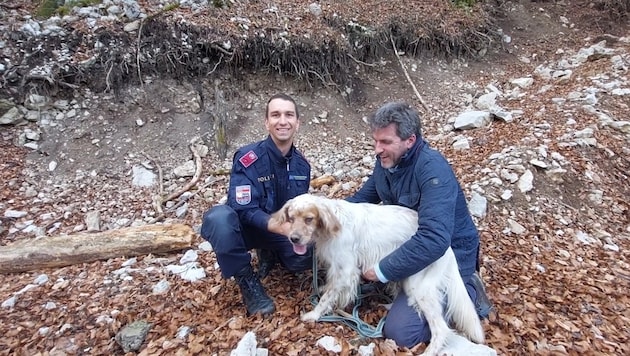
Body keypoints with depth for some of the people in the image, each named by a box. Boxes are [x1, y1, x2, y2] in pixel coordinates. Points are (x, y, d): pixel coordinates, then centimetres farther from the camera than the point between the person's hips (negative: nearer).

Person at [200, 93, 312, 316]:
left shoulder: (301, 164, -7)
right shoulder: (248, 158, -24)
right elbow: (244, 210, -27)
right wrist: (281, 227, -41)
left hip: (283, 229, 4)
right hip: (247, 227, -4)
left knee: (308, 256, -24)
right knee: (218, 218, -37)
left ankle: (270, 254, 12)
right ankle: (247, 281, -14)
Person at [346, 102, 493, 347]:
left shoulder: (433, 169, -30)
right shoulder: (386, 160, -4)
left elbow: (434, 240, -39)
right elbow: (363, 198, 9)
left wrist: (383, 271, -30)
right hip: (407, 242, 8)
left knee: (399, 332, -15)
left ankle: (466, 292, 3)